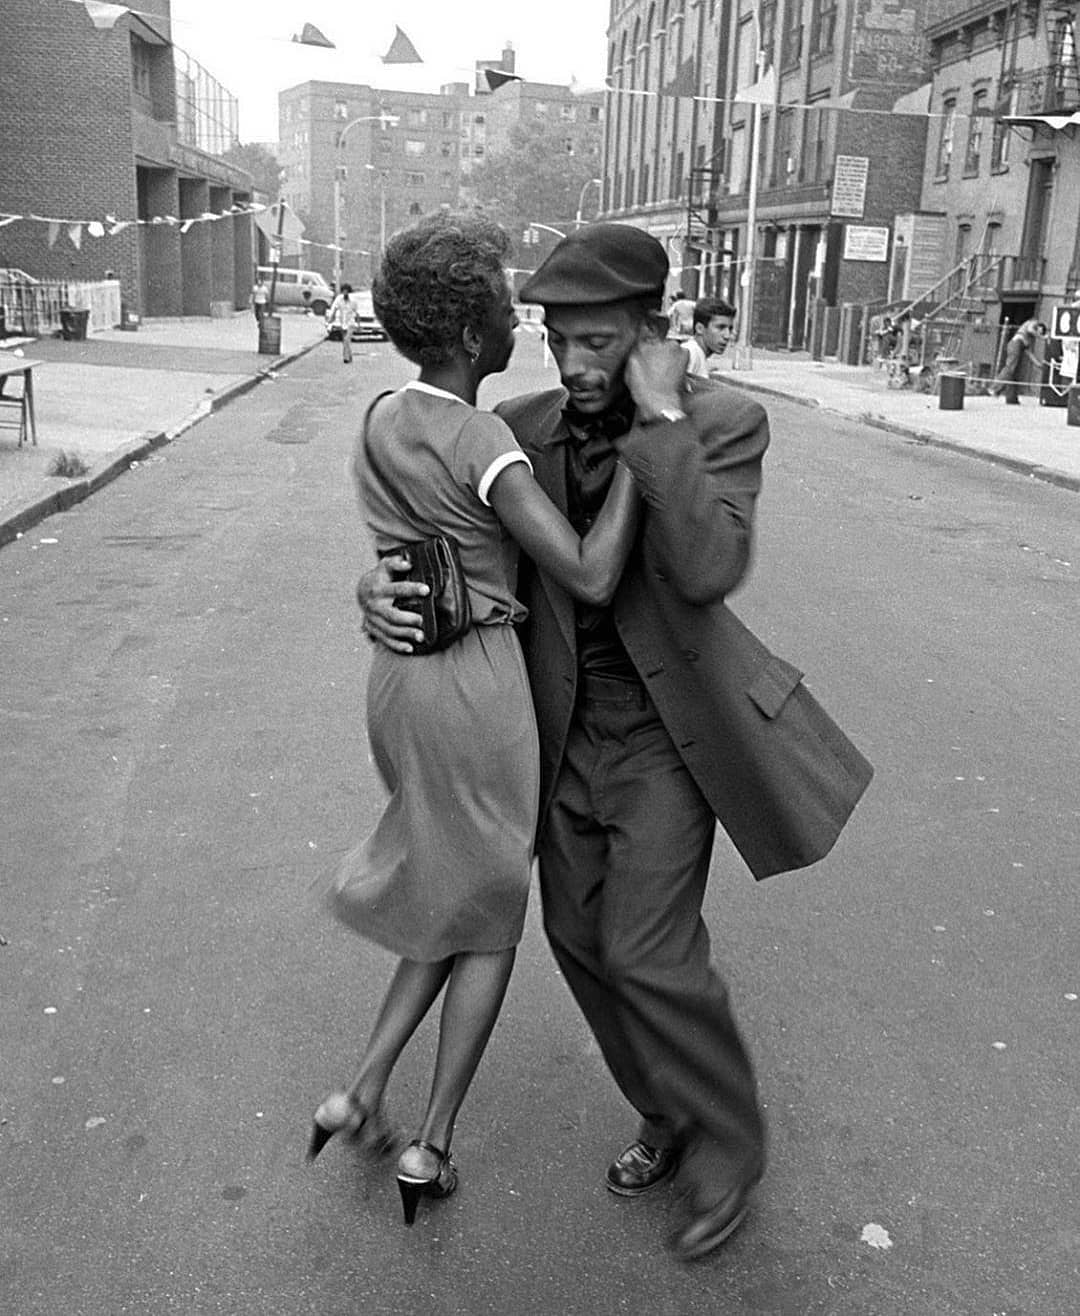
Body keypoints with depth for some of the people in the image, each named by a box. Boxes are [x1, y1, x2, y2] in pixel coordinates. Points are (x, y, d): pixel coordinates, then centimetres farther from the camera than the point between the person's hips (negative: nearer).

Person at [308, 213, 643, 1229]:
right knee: (492, 917, 14)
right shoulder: (482, 443, -18)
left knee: (459, 894, 25)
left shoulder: (381, 421, 6)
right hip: (478, 686, -7)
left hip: (399, 678, 7)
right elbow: (591, 578, -23)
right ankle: (431, 1148, 22)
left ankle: (363, 1092, 22)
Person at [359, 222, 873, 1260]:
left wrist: (663, 420, -29)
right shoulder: (521, 429, -3)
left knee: (645, 950, -8)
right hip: (570, 721, 5)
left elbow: (709, 572, -31)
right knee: (580, 933, 10)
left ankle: (729, 1142, 19)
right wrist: (382, 587, -20)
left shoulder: (724, 423, -16)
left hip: (665, 722, -5)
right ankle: (672, 1117, 33)